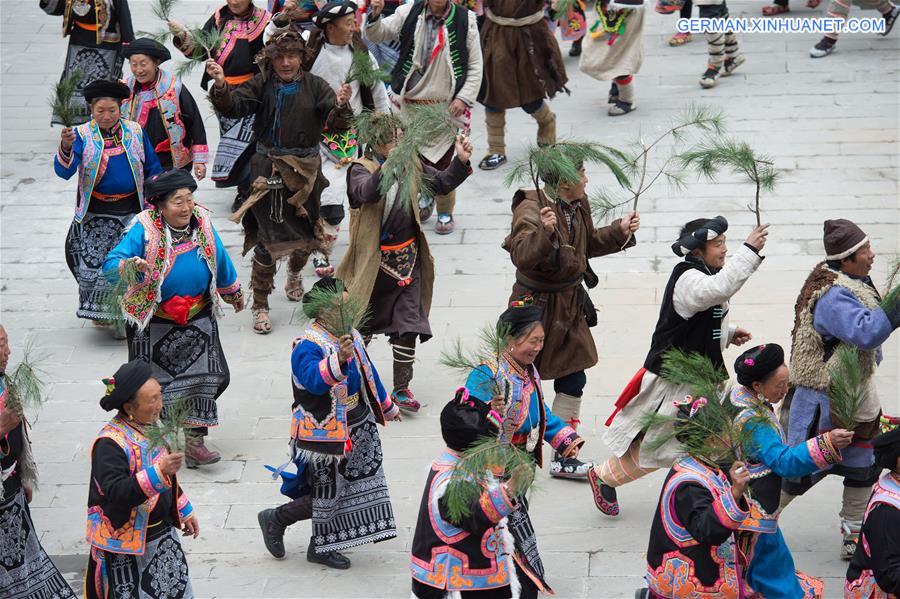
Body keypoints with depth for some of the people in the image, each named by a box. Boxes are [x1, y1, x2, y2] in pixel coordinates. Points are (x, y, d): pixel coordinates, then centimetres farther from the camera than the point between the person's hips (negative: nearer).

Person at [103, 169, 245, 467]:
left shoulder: (202, 222, -5)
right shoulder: (145, 230, -19)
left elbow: (220, 261, 13)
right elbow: (110, 265, -27)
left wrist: (234, 294, 27)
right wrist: (130, 264, -49)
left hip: (197, 319, 4)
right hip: (154, 323, -4)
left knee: (203, 377, -2)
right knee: (156, 382, 6)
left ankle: (194, 441, 6)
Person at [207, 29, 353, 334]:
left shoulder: (314, 86, -1)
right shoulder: (262, 86, -3)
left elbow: (336, 123, -10)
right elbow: (234, 106, -16)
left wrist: (341, 107, -33)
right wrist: (221, 87, -36)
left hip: (306, 170, 2)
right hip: (269, 169, -2)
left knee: (306, 234, 16)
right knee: (268, 238, -7)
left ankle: (294, 275, 49)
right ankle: (260, 305, 5)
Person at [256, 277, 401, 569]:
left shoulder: (350, 335, 5)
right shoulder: (308, 346, -23)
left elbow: (367, 372, 21)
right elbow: (315, 380, -43)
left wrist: (387, 407, 32)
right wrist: (339, 359, -60)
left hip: (356, 429, 9)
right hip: (326, 433, -9)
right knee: (327, 495, 0)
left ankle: (322, 548, 28)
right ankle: (274, 520, 23)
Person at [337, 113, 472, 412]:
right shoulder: (361, 169, -15)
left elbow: (442, 183, 8)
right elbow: (366, 192, -36)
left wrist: (461, 161, -10)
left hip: (407, 258, 4)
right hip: (372, 261, -4)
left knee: (408, 326, 0)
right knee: (362, 325, 13)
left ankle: (401, 388, 11)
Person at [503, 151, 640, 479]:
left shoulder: (578, 205, 3)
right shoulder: (531, 210, -23)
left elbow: (589, 243, 20)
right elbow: (521, 255, -37)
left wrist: (619, 231, 6)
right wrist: (544, 231, -53)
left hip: (569, 304, 8)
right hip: (536, 305, -8)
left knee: (573, 380, 9)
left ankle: (563, 457, 19)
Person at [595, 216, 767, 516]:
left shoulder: (702, 276, 8)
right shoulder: (687, 279, -23)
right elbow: (720, 289, -45)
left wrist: (728, 333, 4)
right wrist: (749, 251, -43)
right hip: (671, 379, -9)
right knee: (654, 448, 6)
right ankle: (603, 477, 28)